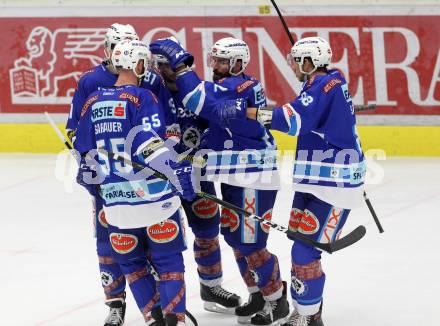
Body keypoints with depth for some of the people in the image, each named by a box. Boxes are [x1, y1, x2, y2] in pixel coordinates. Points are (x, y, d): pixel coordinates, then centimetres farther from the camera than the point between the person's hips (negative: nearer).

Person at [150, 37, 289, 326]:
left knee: (250, 242, -6)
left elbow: (202, 102, -30)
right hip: (233, 177, 10)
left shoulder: (241, 85, -17)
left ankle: (276, 300, 8)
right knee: (234, 235, 17)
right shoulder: (225, 87, 14)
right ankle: (258, 294, 29)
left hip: (254, 179, -10)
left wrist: (180, 61, -28)